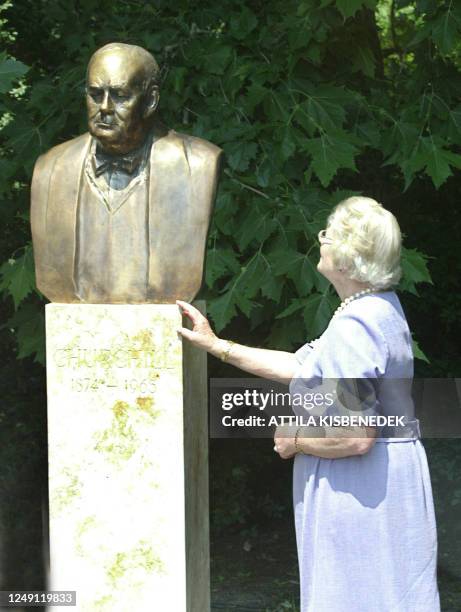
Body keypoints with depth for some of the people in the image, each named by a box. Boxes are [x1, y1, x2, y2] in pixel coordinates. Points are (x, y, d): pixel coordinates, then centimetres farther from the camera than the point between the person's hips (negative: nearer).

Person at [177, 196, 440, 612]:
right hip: (390, 480, 10)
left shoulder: (353, 327, -23)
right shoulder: (381, 309, 10)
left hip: (362, 494, -10)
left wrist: (296, 441, -9)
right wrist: (217, 346, 21)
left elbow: (355, 437, -28)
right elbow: (306, 368, 19)